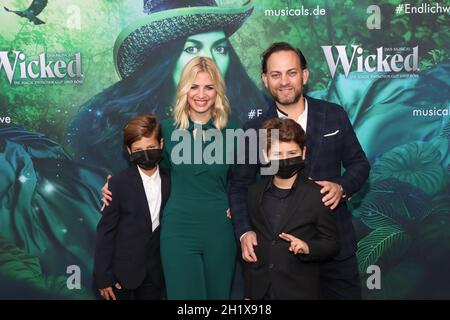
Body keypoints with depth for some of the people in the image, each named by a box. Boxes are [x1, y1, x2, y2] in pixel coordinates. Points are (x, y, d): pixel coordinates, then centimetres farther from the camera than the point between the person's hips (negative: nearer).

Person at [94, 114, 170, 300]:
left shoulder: (169, 180, -2)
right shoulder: (119, 184, -12)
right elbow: (105, 231, -9)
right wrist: (103, 276, -9)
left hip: (154, 272, 3)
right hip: (122, 271, -3)